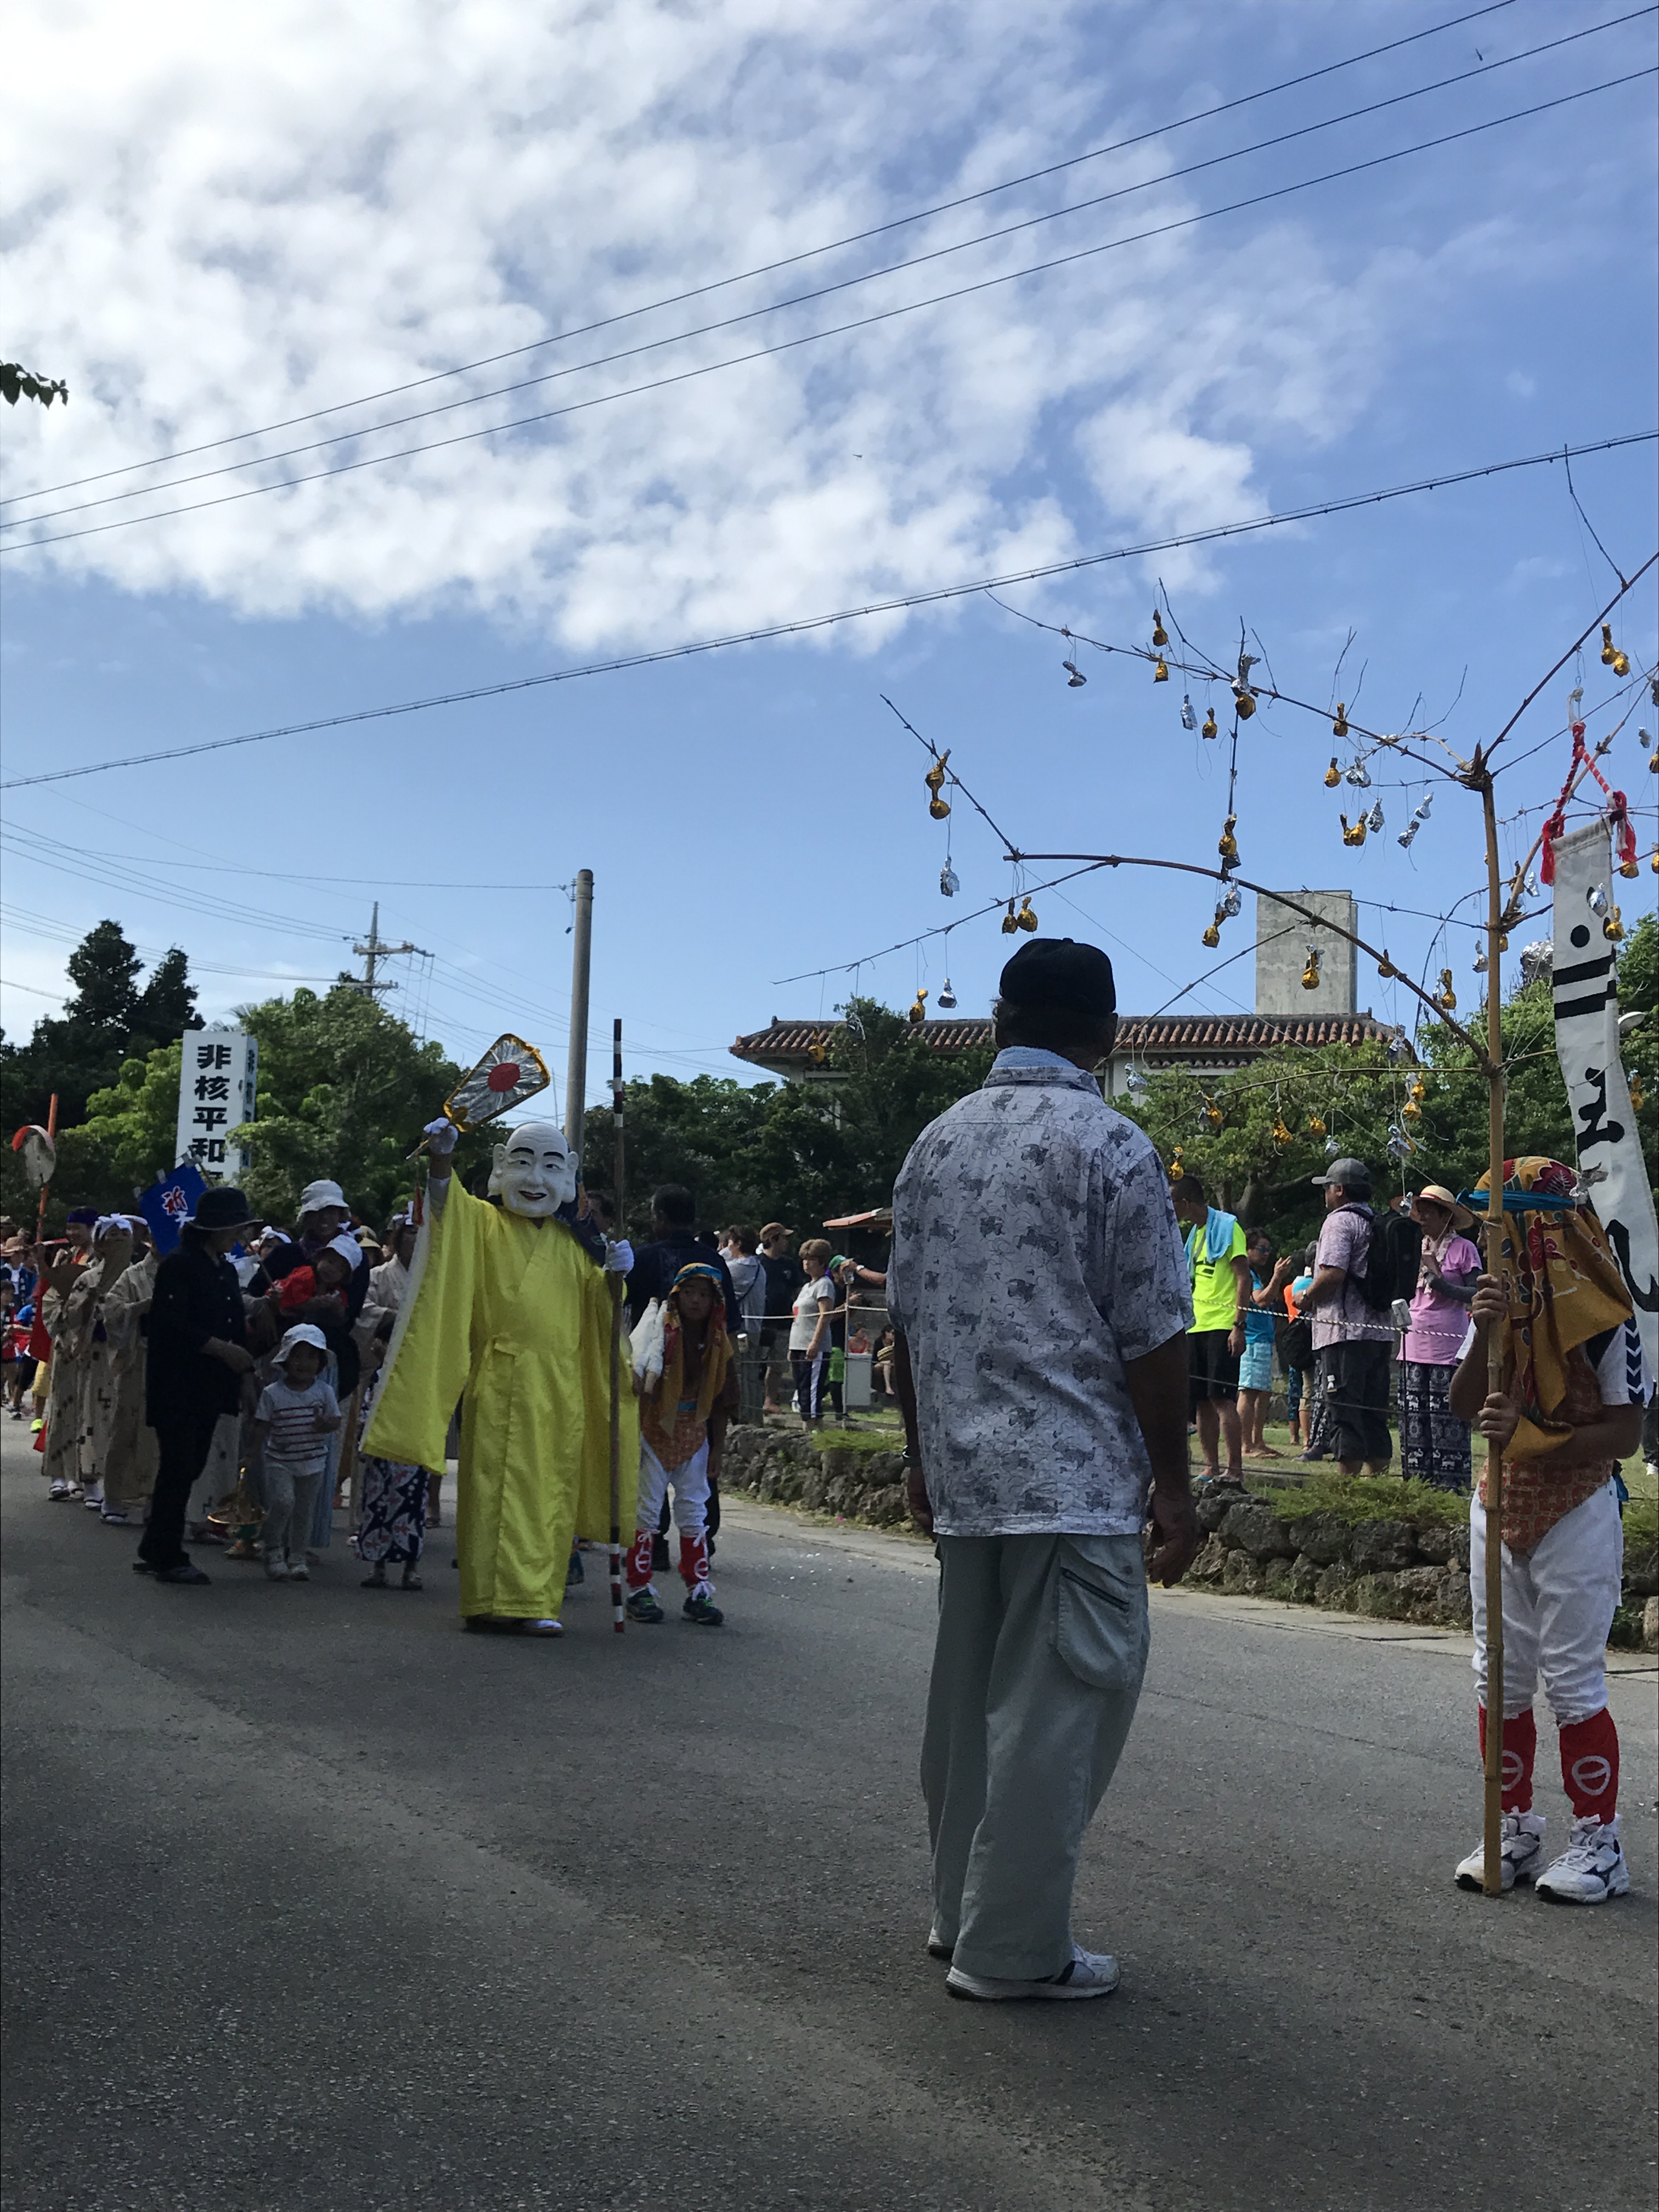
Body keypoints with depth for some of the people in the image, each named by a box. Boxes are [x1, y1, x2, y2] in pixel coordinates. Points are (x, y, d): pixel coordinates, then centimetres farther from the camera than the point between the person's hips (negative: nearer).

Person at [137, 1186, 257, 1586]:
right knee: (179, 1466, -6)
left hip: (209, 1387, 8)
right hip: (177, 1384, -8)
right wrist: (223, 1350, -19)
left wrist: (246, 1374, 8)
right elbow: (173, 1324, -19)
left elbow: (237, 1328, 18)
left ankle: (155, 1552, 20)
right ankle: (168, 1557, 4)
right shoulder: (179, 1265, -10)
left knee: (190, 1466, 10)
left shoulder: (226, 1271, 16)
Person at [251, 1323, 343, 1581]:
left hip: (312, 1462, 3)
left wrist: (326, 1425, -16)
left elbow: (336, 1420, 6)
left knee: (305, 1511, 8)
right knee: (283, 1500, -21)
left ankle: (297, 1558, 22)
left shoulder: (324, 1392, 2)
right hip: (279, 1460, -2)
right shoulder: (272, 1393, -4)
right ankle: (274, 1549, -1)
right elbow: (261, 1427, -1)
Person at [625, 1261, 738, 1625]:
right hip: (654, 1433, -3)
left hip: (694, 1439, 3)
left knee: (694, 1513, 7)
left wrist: (717, 1450, 7)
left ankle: (698, 1592, 13)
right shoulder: (659, 1335, -10)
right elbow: (640, 1388, -12)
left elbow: (721, 1404, 7)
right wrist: (633, 1437, -20)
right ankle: (640, 1588, 8)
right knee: (645, 1508, 0)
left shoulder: (719, 1345, 1)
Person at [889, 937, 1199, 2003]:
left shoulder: (937, 1142, 9)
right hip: (1074, 1477, -7)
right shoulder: (1112, 1146, -10)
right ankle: (1012, 1947, 9)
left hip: (963, 1470, 7)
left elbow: (907, 1318, 13)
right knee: (1058, 1708, 2)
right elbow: (1151, 1336, -10)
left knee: (969, 1696, 16)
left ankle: (961, 1911, 28)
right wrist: (1173, 1485, -2)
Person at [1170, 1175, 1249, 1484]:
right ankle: (1211, 1468, 11)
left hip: (1221, 1327, -8)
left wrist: (1238, 1326, -18)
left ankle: (1235, 1470, -10)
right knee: (1201, 1401, 6)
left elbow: (1243, 1278, -11)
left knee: (1222, 1399, -12)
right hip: (1195, 1328, 8)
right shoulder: (1194, 1233, 20)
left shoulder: (1227, 1227, -5)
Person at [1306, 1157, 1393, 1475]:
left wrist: (1306, 1297, -4)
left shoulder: (1340, 1221, -8)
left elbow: (1333, 1274, -20)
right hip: (1380, 1331, 8)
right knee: (1374, 1413, 12)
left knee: (1345, 1412, -6)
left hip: (1345, 1332, -8)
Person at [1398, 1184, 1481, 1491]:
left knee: (1446, 1419, -7)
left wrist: (1443, 1284, -16)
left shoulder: (1463, 1249, -1)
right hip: (1414, 1347, 6)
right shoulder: (1417, 1247, 16)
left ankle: (1450, 1485, -2)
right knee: (1413, 1418, 6)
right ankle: (1417, 1481, 13)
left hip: (1448, 1349, -6)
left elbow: (1475, 1294, -6)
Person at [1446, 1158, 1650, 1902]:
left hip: (1576, 1513, -6)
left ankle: (1598, 1842, 11)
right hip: (1501, 1508, 6)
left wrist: (1530, 1438, -25)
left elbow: (1625, 1430, -15)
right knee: (1500, 1679, 11)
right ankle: (1516, 1829, 23)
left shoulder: (1601, 1314, -14)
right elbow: (1462, 1407, -3)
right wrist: (1486, 1333, -18)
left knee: (1572, 1685, -2)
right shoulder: (1499, 1299, 4)